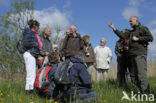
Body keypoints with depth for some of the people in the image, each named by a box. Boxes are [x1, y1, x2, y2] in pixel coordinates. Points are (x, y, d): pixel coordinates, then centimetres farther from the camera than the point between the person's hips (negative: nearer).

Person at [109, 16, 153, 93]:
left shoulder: (143, 28, 3)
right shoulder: (131, 32, 25)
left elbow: (150, 38, -8)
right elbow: (123, 36, 15)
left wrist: (137, 39, -8)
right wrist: (114, 28, 10)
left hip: (140, 54, -8)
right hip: (133, 55, 8)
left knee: (142, 74, -16)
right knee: (136, 75, 6)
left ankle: (145, 93, -17)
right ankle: (142, 91, 12)